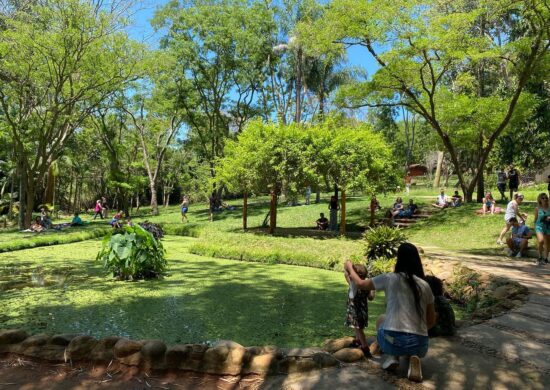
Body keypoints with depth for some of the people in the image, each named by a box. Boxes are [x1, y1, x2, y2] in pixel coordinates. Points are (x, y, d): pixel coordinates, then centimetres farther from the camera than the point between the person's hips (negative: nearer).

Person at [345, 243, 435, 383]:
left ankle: (392, 357, 11)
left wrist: (350, 267, 33)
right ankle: (413, 358, 6)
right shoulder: (425, 286, 8)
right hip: (419, 345, 2)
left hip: (392, 341, -2)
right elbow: (431, 321, 17)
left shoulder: (390, 278, -1)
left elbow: (360, 284, 15)